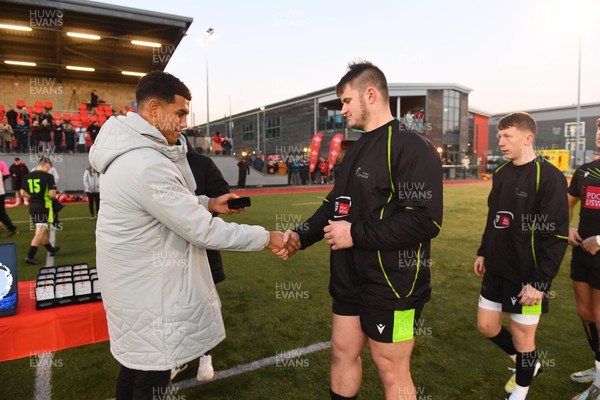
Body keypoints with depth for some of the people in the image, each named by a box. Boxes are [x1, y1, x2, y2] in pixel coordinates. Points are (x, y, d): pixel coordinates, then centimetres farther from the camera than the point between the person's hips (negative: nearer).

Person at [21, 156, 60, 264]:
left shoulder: (27, 176, 4)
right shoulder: (48, 176, -12)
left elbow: (23, 193, 5)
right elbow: (52, 194, -19)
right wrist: (54, 196, 3)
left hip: (32, 206, 7)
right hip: (44, 206, -7)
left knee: (42, 230, 20)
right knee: (40, 233, -1)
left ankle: (51, 249, 37)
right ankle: (30, 256, -4)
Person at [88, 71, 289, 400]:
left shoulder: (131, 152, 4)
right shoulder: (147, 165, -28)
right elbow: (203, 232, -25)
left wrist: (207, 204, 3)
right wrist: (267, 238, -16)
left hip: (134, 281, 10)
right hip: (147, 291, -10)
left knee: (135, 364, 26)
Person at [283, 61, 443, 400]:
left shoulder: (411, 147, -16)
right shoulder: (359, 149, 14)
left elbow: (425, 220, -25)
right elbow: (336, 203, 17)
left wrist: (356, 234, -21)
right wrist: (302, 236, 4)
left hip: (392, 285, -8)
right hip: (350, 280, 9)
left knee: (392, 371, 9)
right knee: (343, 352, 20)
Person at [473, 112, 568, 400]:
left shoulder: (549, 177, -16)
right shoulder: (501, 173, 6)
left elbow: (556, 236, -18)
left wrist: (539, 281, -20)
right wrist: (483, 252, 15)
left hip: (527, 276, -7)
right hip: (497, 270, 7)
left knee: (522, 336, 9)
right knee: (487, 326, 16)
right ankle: (527, 364, 43)